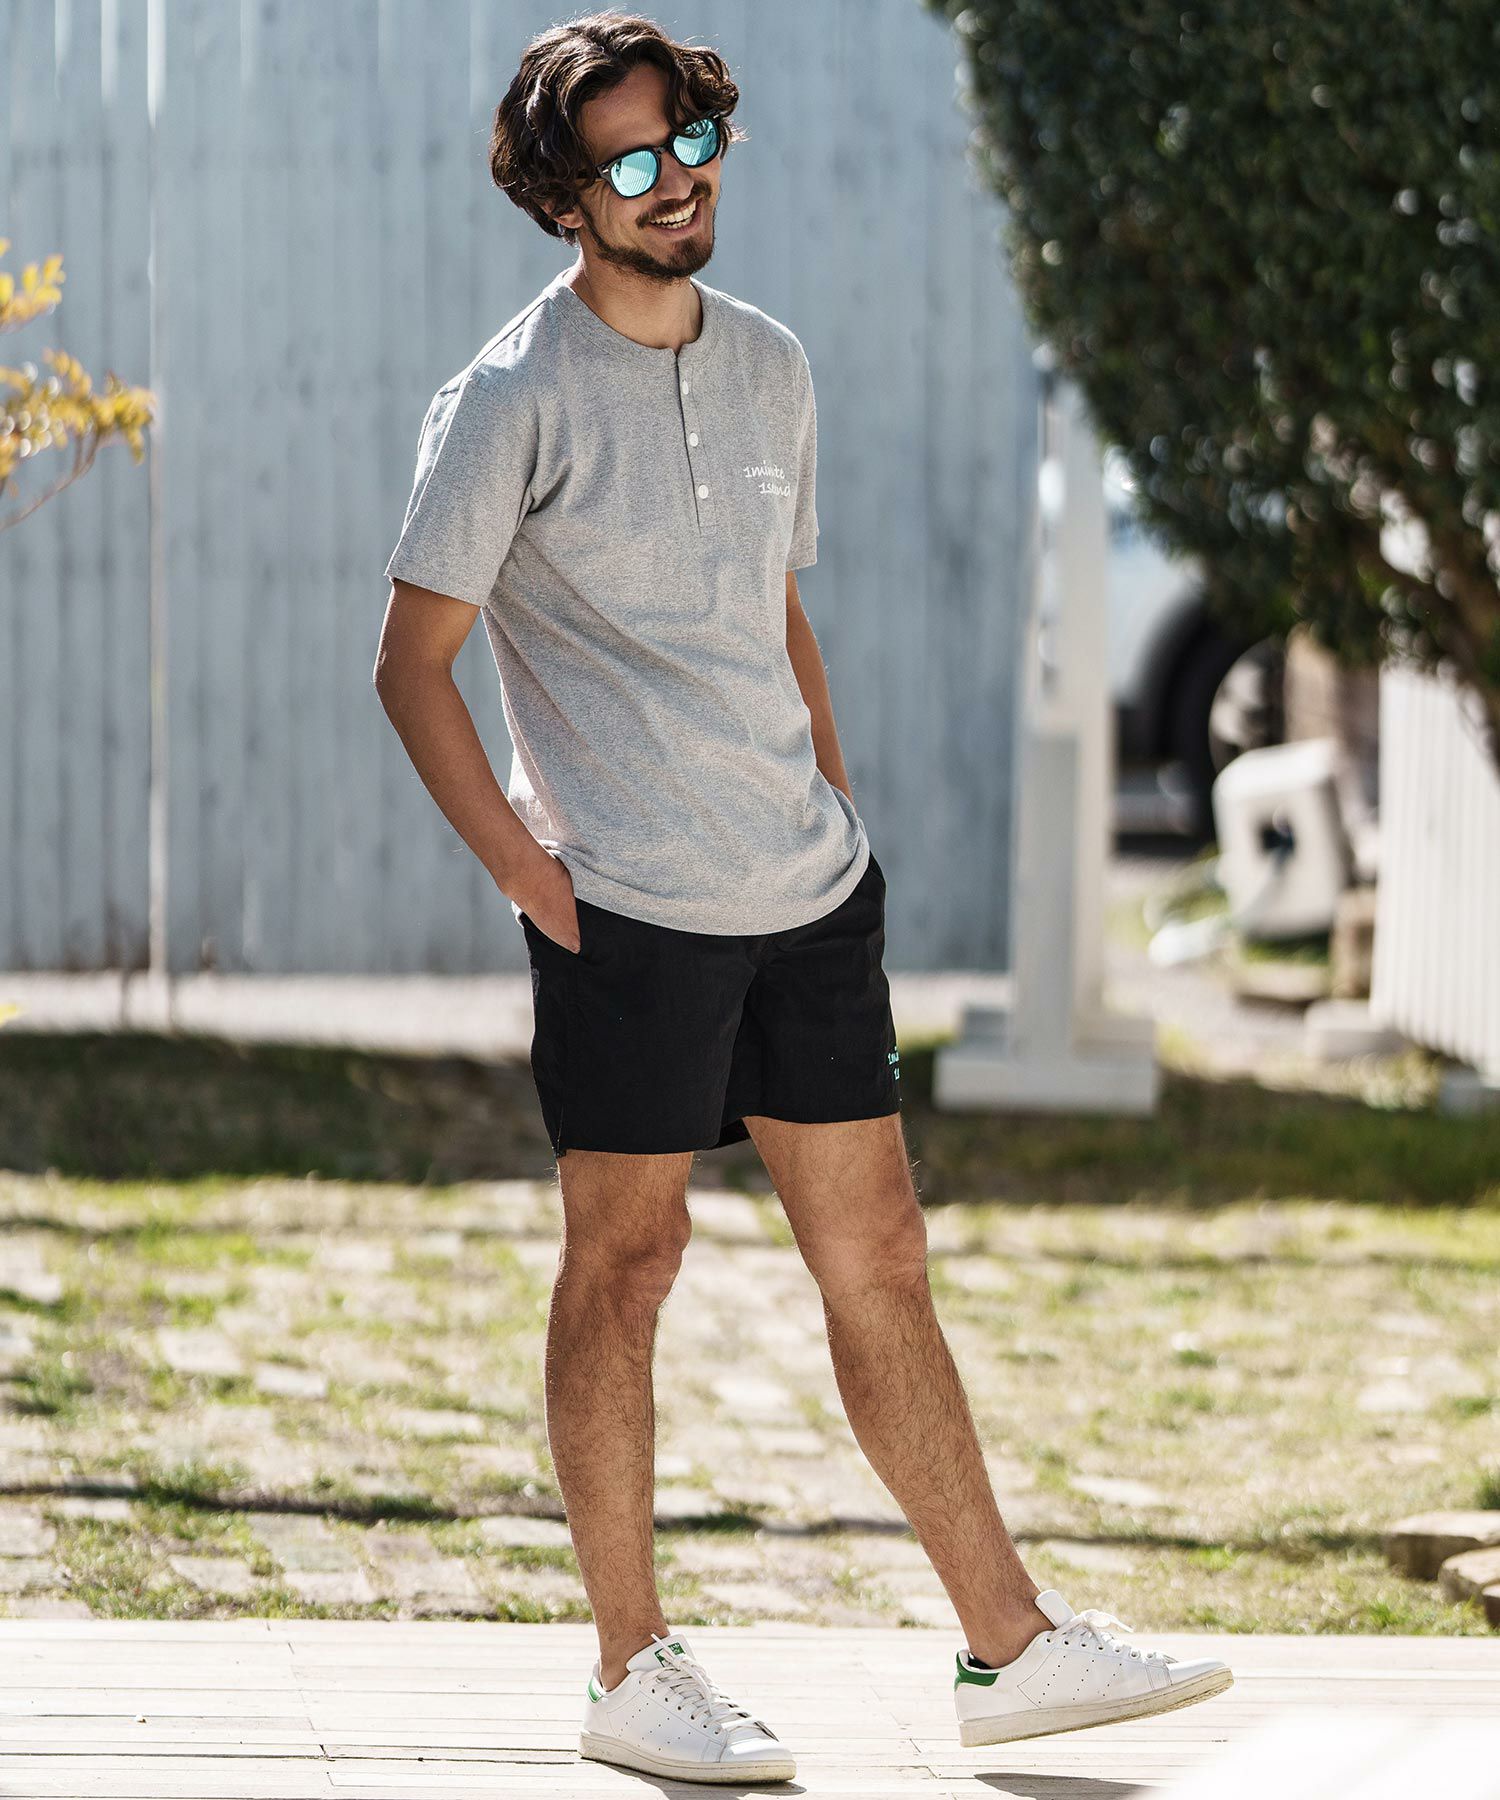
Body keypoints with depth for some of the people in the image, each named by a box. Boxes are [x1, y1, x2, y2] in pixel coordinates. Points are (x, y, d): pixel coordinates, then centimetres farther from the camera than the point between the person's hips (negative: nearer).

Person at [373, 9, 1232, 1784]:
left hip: (807, 898, 6)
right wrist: (527, 873, -11)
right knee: (624, 1261, 1)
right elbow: (413, 663, -7)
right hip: (628, 908, -6)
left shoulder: (770, 366, 11)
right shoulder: (512, 401, -9)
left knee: (879, 1263, 8)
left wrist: (840, 820, 15)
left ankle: (1008, 1644, 11)